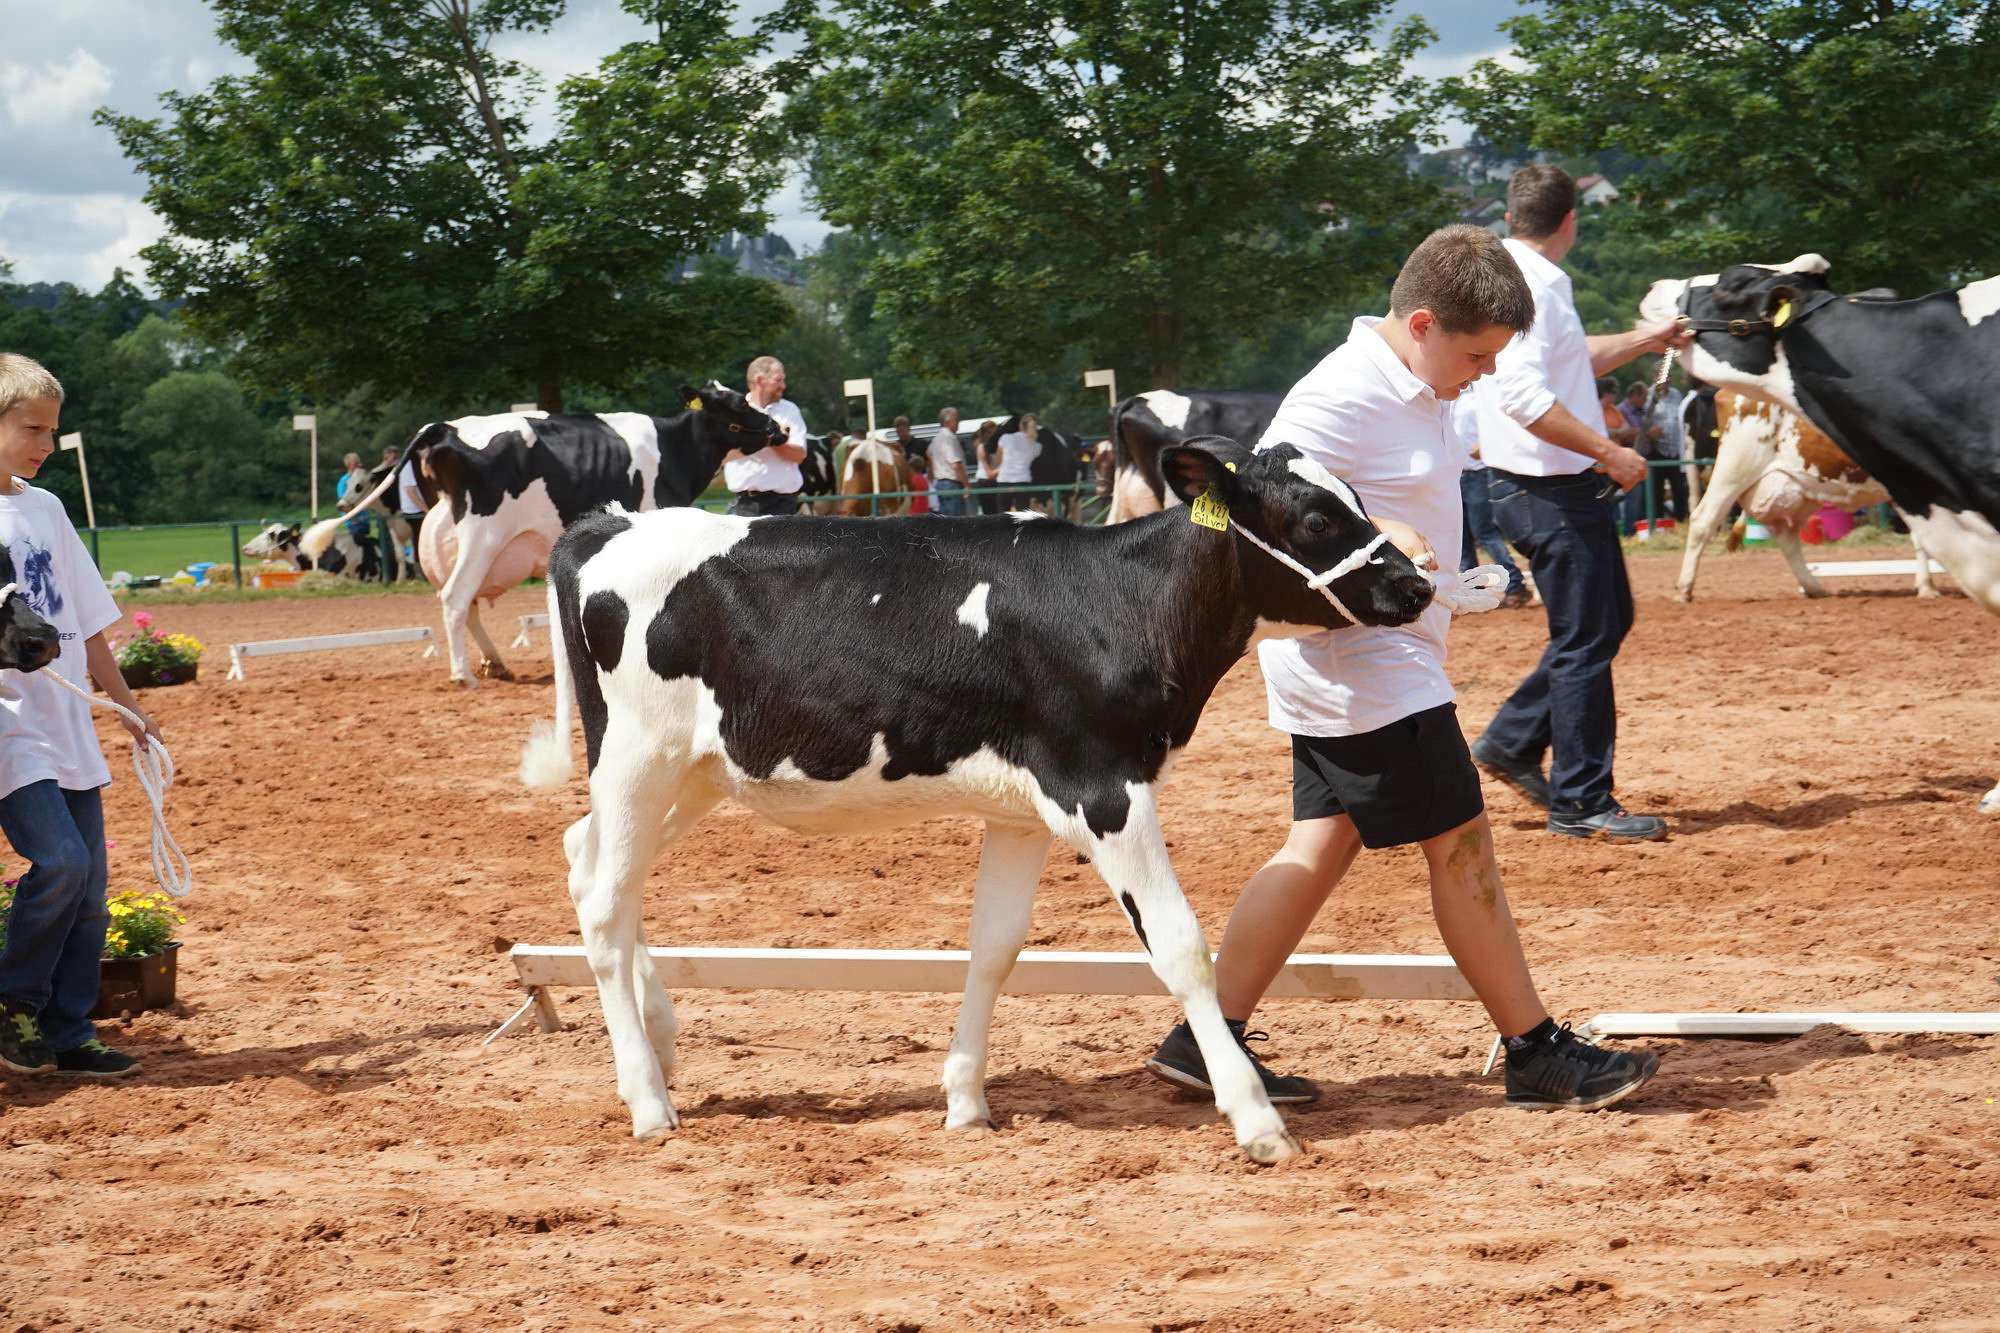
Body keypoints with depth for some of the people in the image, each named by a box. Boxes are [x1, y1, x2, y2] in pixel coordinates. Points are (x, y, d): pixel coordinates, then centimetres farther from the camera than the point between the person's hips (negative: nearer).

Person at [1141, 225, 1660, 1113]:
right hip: (1363, 669, -10)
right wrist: (1373, 536, -31)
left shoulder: (1414, 389, 12)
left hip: (1376, 666, 10)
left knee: (1323, 844, 10)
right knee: (1462, 846, -5)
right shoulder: (1344, 396, -19)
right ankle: (1538, 1056, 2)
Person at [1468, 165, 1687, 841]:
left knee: (1608, 620, 19)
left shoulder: (1536, 282, 15)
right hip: (1551, 492, -11)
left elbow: (1573, 360, 31)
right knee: (1585, 641, -5)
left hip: (1569, 488, 11)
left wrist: (1645, 339, 41)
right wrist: (1609, 453, -24)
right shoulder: (1529, 285, -17)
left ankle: (1512, 742, 24)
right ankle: (1581, 802, 1)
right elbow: (1524, 393, -27)